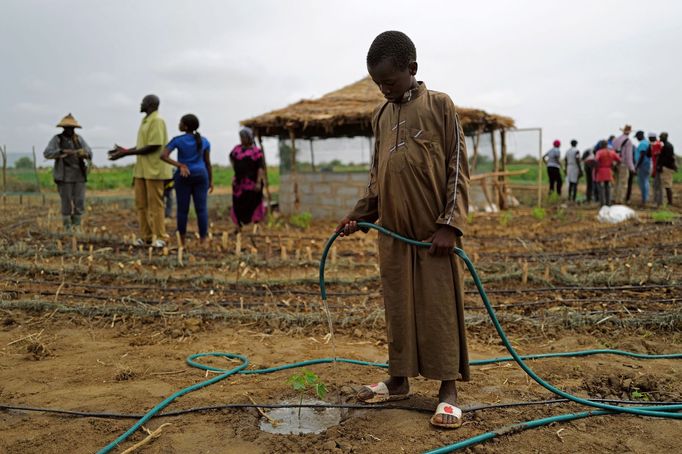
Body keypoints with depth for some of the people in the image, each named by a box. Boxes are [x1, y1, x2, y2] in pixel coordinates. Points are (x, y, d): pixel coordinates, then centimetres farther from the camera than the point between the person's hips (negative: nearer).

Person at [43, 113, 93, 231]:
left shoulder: (79, 139, 10)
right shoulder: (57, 139, 0)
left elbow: (89, 154, 5)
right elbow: (47, 153, -11)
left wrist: (84, 153, -19)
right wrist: (62, 151, -24)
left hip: (79, 176, 3)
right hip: (64, 176, -3)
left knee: (79, 203, 0)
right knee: (67, 204, -1)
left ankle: (76, 228, 11)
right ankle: (67, 229, 9)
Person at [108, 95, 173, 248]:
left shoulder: (157, 121, -12)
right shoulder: (145, 121, 17)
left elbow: (153, 147, -20)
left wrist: (127, 153, -17)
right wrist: (125, 150, 11)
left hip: (154, 170, -9)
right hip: (141, 169, 9)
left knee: (155, 204, -4)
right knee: (141, 204, 8)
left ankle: (159, 237, 3)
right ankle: (146, 236, 14)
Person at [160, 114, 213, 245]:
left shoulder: (177, 140, -5)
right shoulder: (204, 141, 2)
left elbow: (163, 156, -13)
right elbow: (208, 162, 4)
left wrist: (180, 166, -16)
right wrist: (211, 181, 9)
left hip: (183, 177, -1)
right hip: (200, 176, 1)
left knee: (182, 210, 4)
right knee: (201, 209, 1)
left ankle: (182, 243, 7)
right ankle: (203, 242, 0)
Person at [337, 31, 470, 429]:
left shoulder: (440, 106, -3)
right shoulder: (381, 116, 12)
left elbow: (458, 169, -6)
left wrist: (449, 224, -13)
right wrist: (359, 215, 7)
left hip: (434, 232, -5)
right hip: (394, 233, 5)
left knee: (441, 309, 1)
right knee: (399, 308, 11)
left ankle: (449, 389, 11)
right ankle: (399, 379, 24)